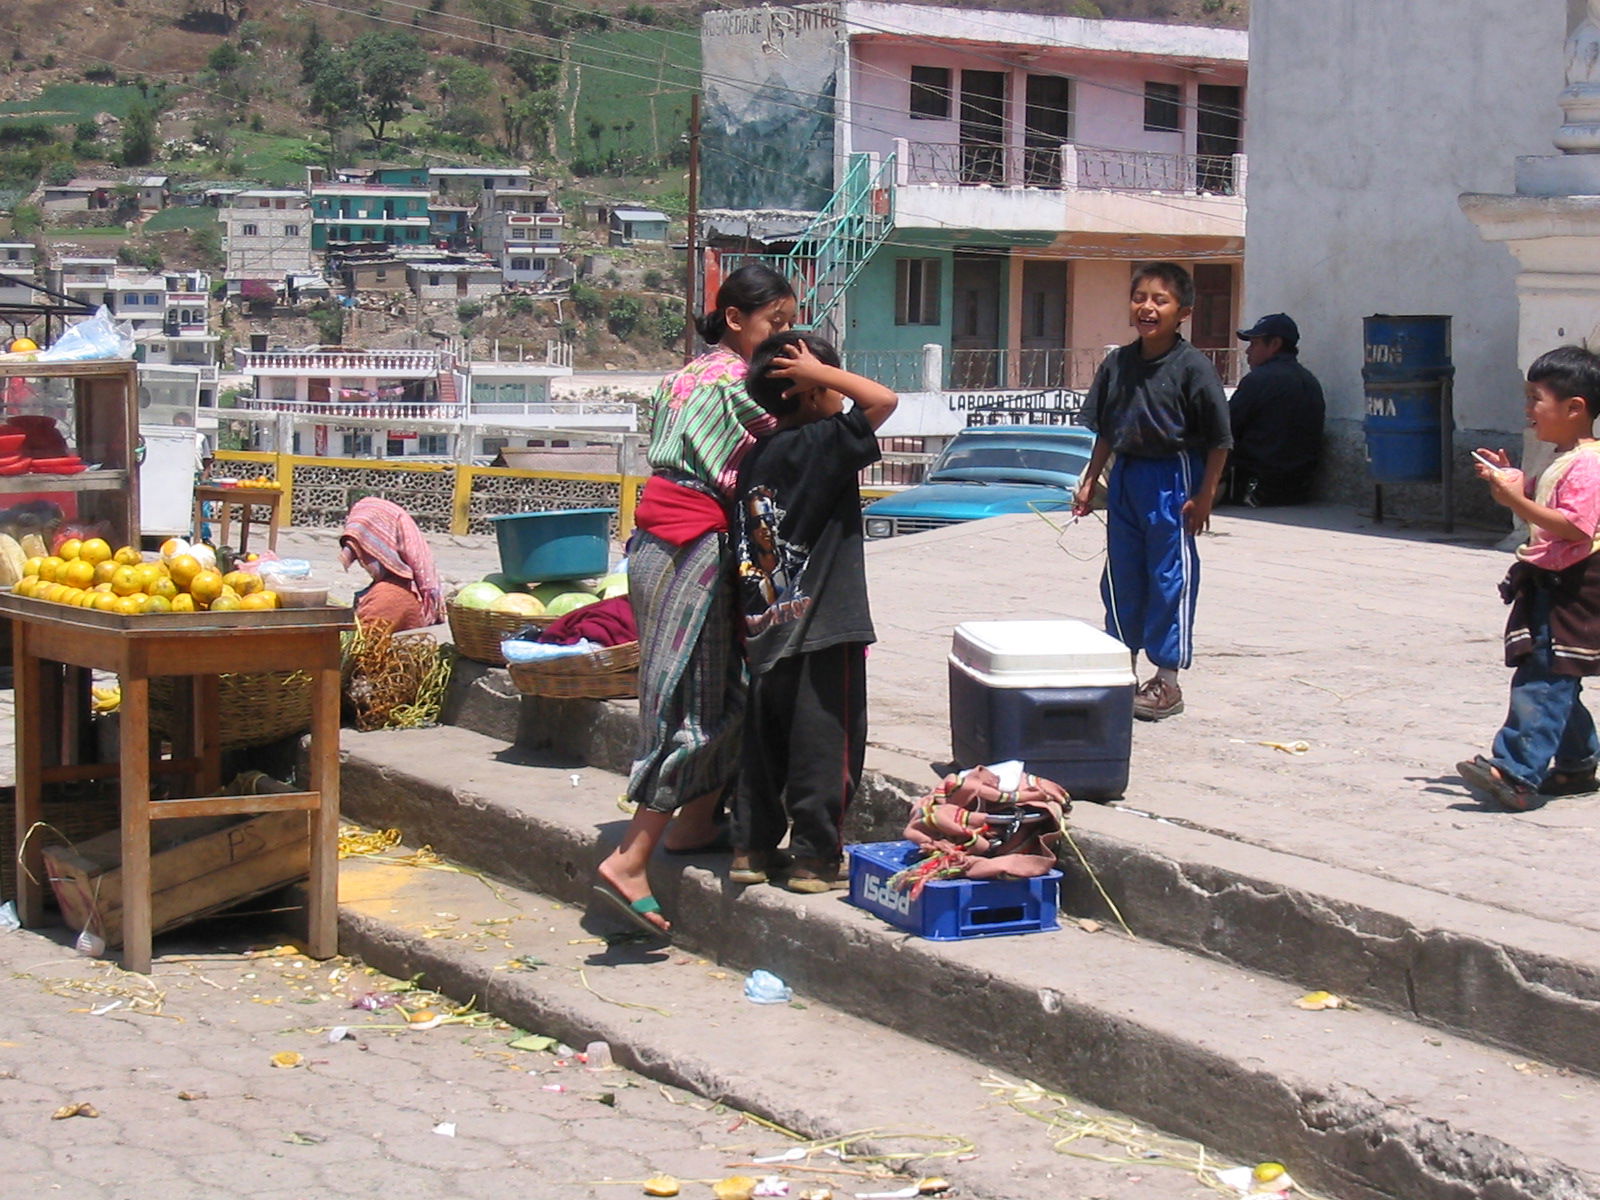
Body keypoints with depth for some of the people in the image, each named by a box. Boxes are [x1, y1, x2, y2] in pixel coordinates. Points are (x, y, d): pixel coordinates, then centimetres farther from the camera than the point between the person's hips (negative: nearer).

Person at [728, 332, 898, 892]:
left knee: (764, 742, 15)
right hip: (821, 632, -7)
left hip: (764, 630, 7)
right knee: (825, 744, 2)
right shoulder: (820, 445, -13)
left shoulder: (755, 456, 9)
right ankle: (815, 856, 6)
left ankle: (752, 846, 20)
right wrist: (820, 371, -11)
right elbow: (883, 399, -20)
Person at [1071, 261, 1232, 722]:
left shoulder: (1192, 367, -12)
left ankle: (1167, 680, 8)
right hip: (1125, 477, 6)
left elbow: (1218, 440, -10)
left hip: (1172, 479, -6)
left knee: (1170, 577, 0)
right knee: (1121, 576, 13)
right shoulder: (1118, 363, 5)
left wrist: (1204, 496, -11)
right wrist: (1089, 481, 11)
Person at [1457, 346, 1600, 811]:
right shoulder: (1562, 461, 17)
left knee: (1541, 682, -16)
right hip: (1548, 585, 11)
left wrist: (1517, 499, -28)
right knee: (1555, 683, 17)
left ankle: (1517, 774, -23)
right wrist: (1512, 485, 12)